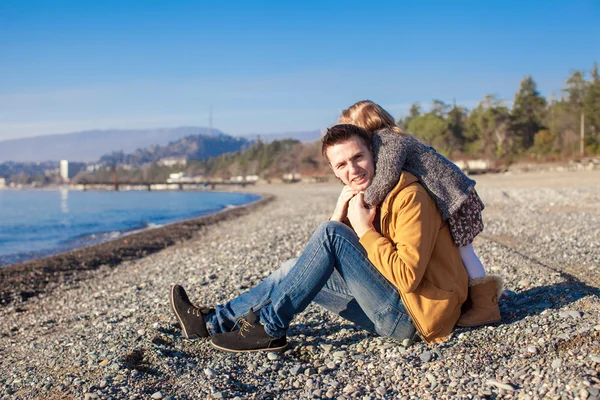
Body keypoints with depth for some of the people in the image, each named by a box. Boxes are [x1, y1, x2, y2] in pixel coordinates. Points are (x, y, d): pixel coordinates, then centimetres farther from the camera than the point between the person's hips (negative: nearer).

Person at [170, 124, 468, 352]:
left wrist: (363, 229, -19)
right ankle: (211, 322, 13)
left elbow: (407, 277, -26)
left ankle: (269, 328, -12)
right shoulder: (364, 197, 10)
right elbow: (325, 259, 8)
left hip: (414, 315, -9)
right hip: (395, 311, 9)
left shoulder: (410, 197, -17)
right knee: (295, 270, 10)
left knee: (330, 233, -20)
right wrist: (340, 214, -9)